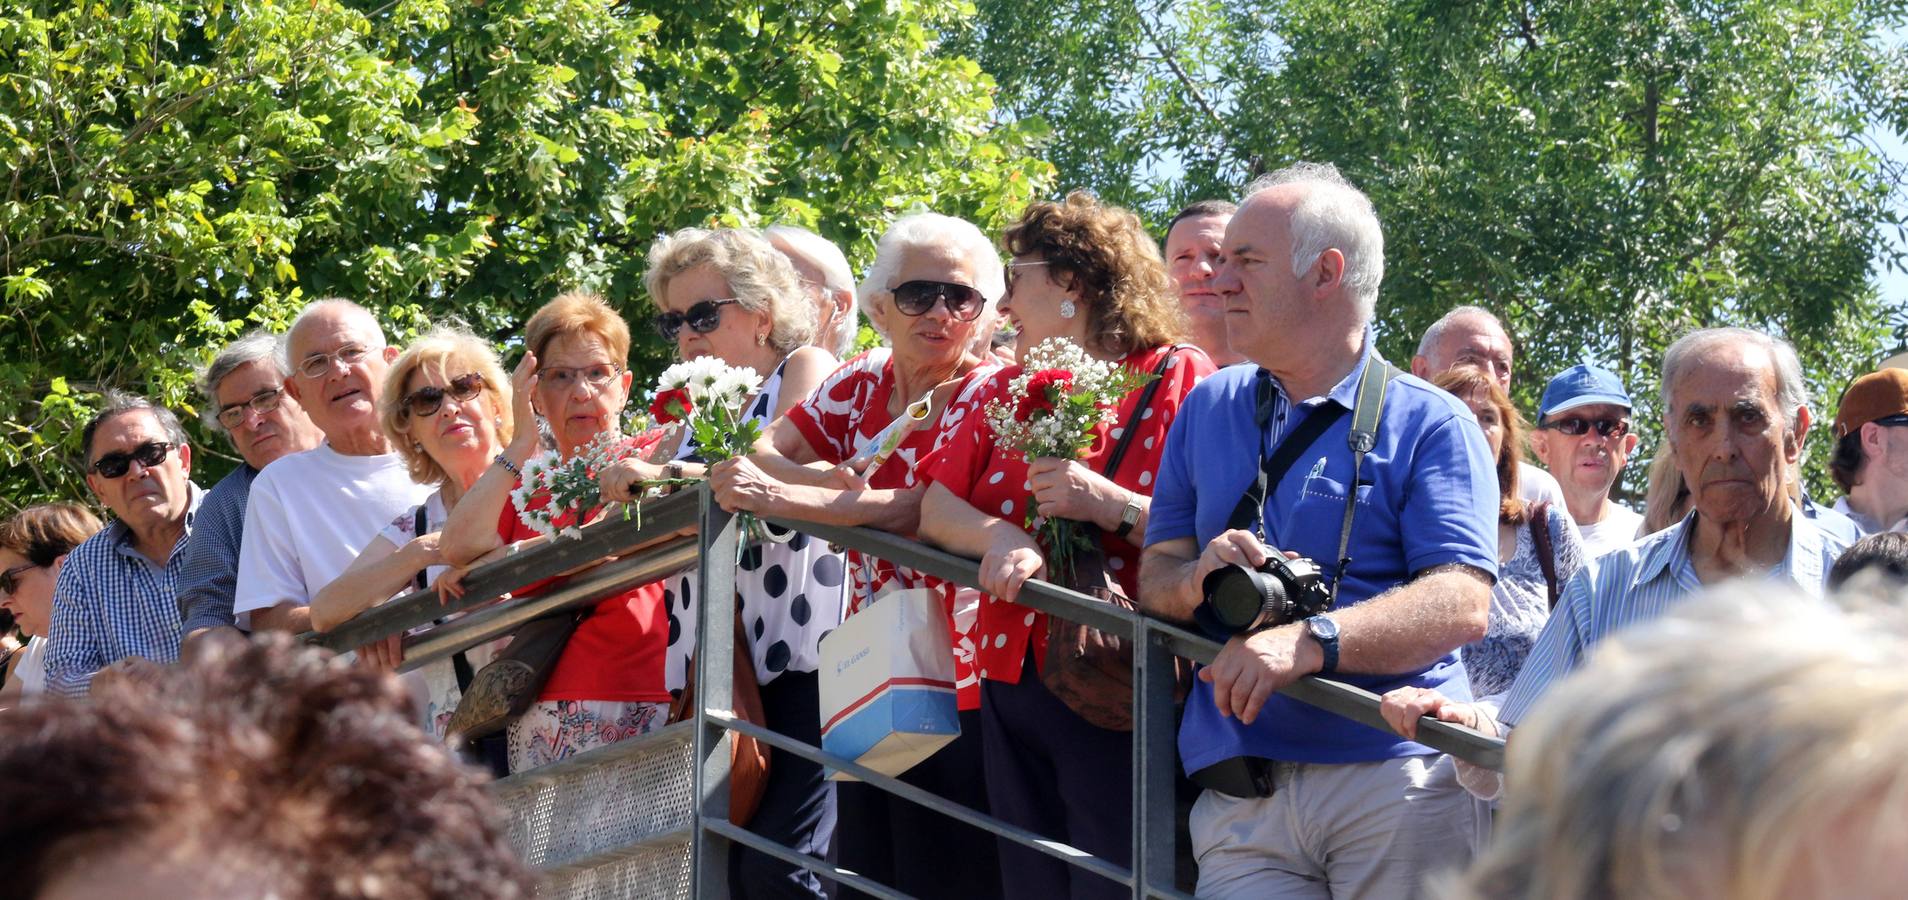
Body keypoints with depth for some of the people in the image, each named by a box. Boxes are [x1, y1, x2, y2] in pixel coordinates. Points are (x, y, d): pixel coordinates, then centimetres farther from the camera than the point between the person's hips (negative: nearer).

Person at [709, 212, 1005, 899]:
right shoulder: (865, 383, 11)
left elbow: (923, 509, -20)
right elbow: (765, 451, 6)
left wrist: (782, 497, -26)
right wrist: (829, 481, -15)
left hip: (955, 686, -6)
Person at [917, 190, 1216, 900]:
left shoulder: (1179, 377, -3)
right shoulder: (1003, 391, 16)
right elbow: (936, 507, 5)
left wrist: (1115, 508, -21)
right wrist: (1001, 539, -14)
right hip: (1014, 688, 6)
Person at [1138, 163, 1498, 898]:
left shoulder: (1429, 424, 3)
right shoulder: (1207, 410, 19)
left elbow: (1462, 606, -10)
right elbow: (1154, 577, 17)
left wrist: (1310, 642, -23)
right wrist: (1198, 579, -8)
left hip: (1397, 776, -3)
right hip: (1241, 793, 3)